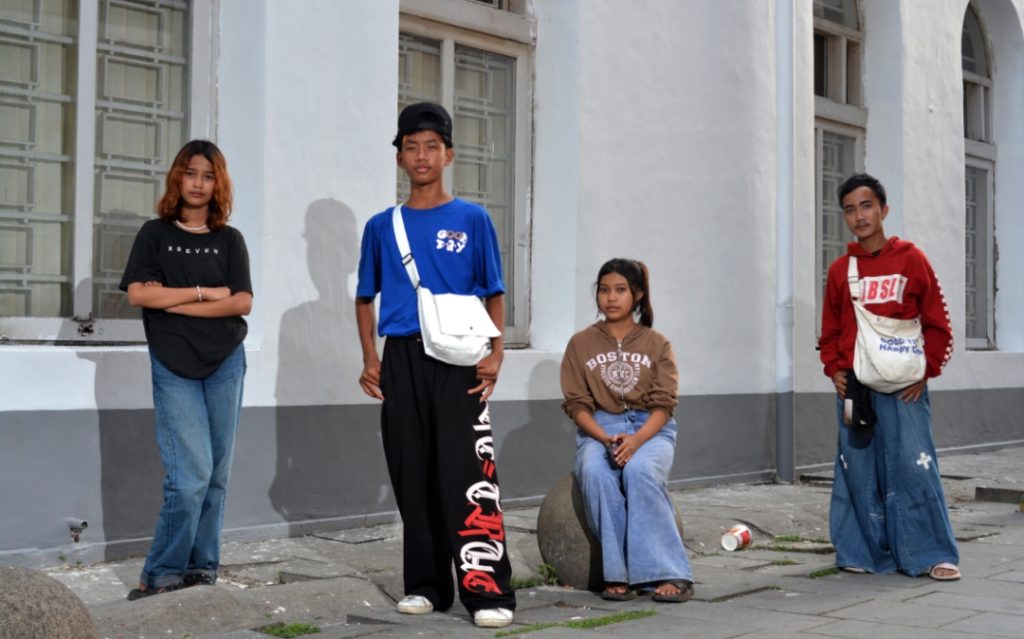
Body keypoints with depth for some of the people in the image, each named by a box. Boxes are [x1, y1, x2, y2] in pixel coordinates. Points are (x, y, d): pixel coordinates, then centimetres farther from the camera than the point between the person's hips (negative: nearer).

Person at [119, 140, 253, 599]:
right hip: (173, 366, -3)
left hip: (225, 363, 3)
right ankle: (163, 572, 0)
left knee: (216, 474, 5)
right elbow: (137, 294, -7)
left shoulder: (229, 240, 9)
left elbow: (242, 302, -3)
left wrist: (172, 300, -8)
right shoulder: (155, 234, 6)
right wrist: (205, 292, -8)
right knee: (191, 475, -12)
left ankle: (202, 565, 16)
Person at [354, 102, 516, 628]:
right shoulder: (381, 226, 11)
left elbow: (494, 294, 6)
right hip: (402, 360, 3)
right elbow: (365, 297, 16)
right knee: (413, 476, 6)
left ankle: (488, 590, -10)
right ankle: (426, 584, 16)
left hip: (459, 359, -3)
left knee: (468, 475, -10)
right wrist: (370, 358, 4)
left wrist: (495, 353, -7)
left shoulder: (472, 219, 5)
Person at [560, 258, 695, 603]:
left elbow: (663, 404, -1)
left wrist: (636, 439, -20)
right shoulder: (581, 344, 8)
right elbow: (577, 404, 2)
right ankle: (619, 574, -30)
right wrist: (606, 439, -16)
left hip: (650, 429, -1)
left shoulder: (657, 344, 8)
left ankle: (668, 573, -31)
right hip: (598, 430, 1)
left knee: (640, 470, -35)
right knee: (595, 473, -34)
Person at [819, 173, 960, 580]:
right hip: (854, 385, 3)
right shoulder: (840, 270, 9)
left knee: (913, 466, -6)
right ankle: (867, 553, 12)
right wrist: (834, 370, 2)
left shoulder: (911, 260, 3)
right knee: (859, 471, 3)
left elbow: (937, 324, 3)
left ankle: (931, 554, 1)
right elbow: (830, 330, 15)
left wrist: (925, 372, -5)